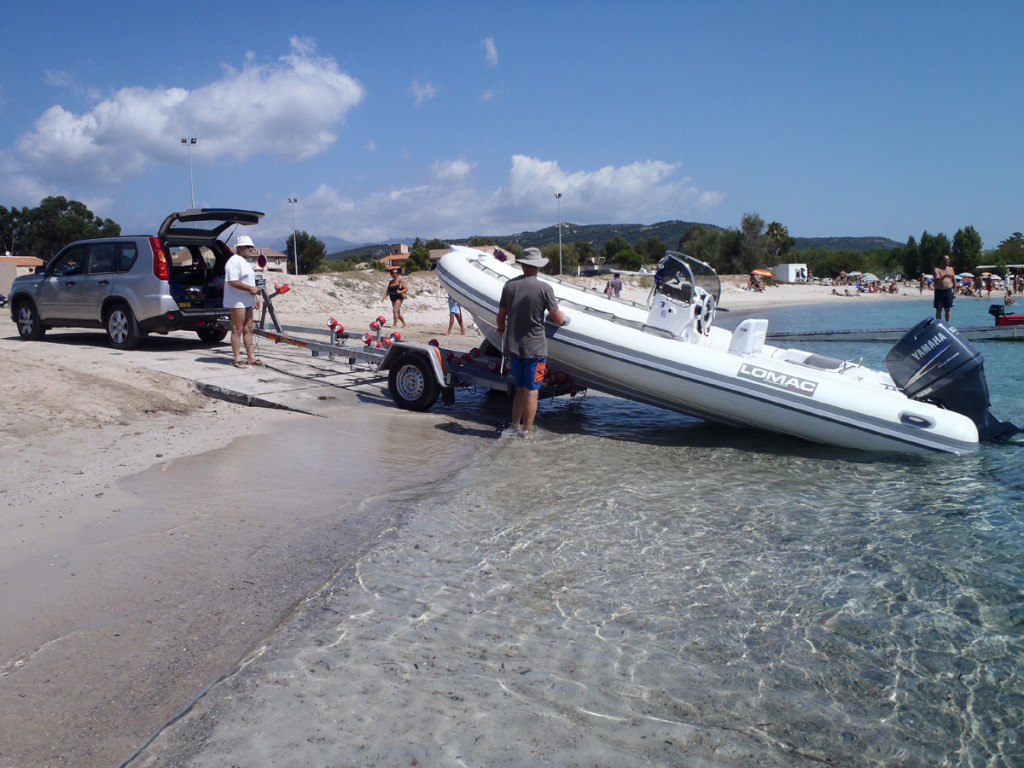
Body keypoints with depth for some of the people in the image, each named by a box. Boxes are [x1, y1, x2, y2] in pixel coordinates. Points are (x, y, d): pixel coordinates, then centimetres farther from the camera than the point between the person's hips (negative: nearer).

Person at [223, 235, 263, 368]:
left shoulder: (245, 261, 19)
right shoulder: (234, 262, -13)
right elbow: (233, 282, -22)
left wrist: (255, 297, 19)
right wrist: (251, 288, -20)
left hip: (247, 301, 10)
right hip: (237, 301, -10)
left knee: (248, 329, 10)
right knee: (237, 329, -6)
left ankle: (251, 357, 14)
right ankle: (237, 359, -3)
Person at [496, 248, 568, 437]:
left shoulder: (509, 285, 1)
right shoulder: (544, 288, -12)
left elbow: (501, 316, 9)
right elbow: (557, 319, -8)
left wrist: (501, 330, 31)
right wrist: (562, 316, 16)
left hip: (513, 345, 5)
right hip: (535, 347, -5)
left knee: (520, 388, 18)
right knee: (532, 390, 2)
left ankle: (514, 427, 21)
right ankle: (527, 432, 3)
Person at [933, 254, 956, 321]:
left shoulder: (951, 269, 11)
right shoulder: (936, 269, -2)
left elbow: (954, 280, 15)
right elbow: (937, 279, -18)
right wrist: (945, 276, -28)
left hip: (948, 291, 3)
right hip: (939, 291, -3)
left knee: (948, 309, 5)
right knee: (939, 309, 0)